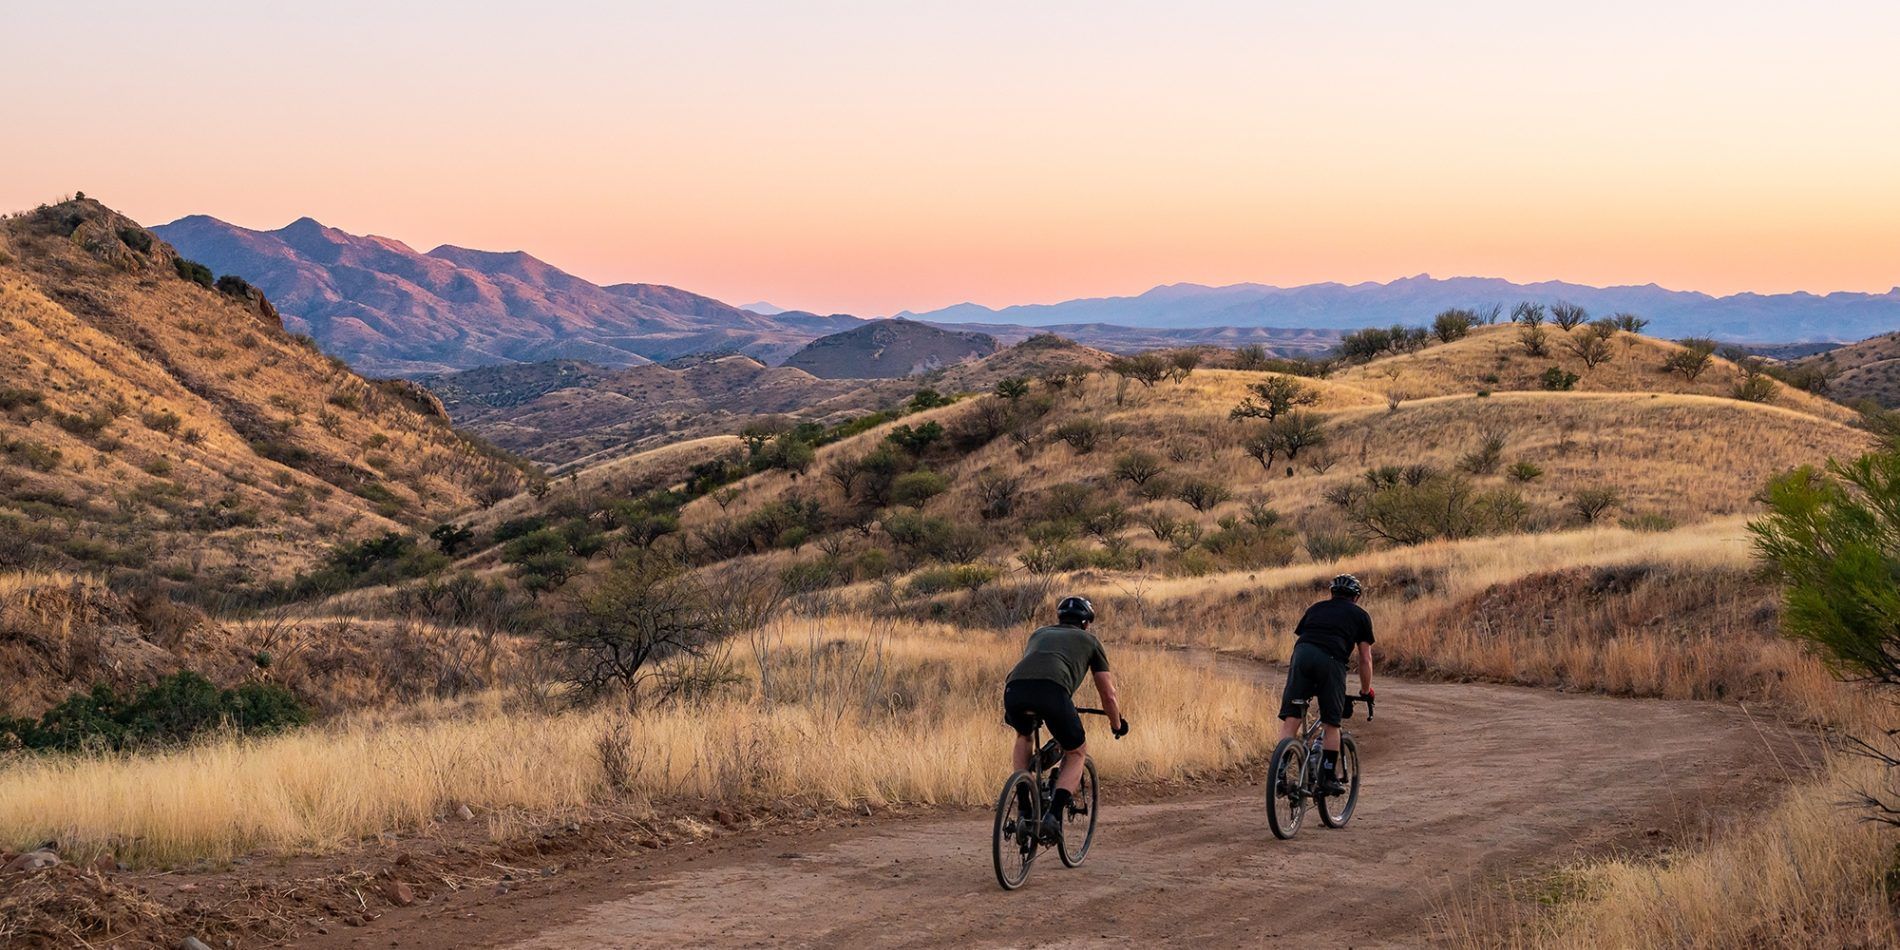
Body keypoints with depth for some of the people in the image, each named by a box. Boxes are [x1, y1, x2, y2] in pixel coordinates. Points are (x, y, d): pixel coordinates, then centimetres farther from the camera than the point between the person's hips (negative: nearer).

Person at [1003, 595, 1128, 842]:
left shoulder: (1039, 634, 41)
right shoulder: (1089, 640, 32)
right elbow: (1109, 695, 33)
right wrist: (1117, 725, 52)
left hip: (1014, 688, 3)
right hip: (1052, 691, -3)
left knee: (1023, 736, 37)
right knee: (1076, 752, 23)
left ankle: (1024, 812, 25)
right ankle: (1054, 814, 1)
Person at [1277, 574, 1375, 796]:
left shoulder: (1315, 608, 32)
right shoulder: (1360, 615, 25)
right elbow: (1365, 659, 24)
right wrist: (1366, 691, 35)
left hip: (1302, 654, 2)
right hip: (1332, 661, -2)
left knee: (1290, 720, 0)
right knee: (1331, 724, 10)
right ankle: (1329, 778, 10)